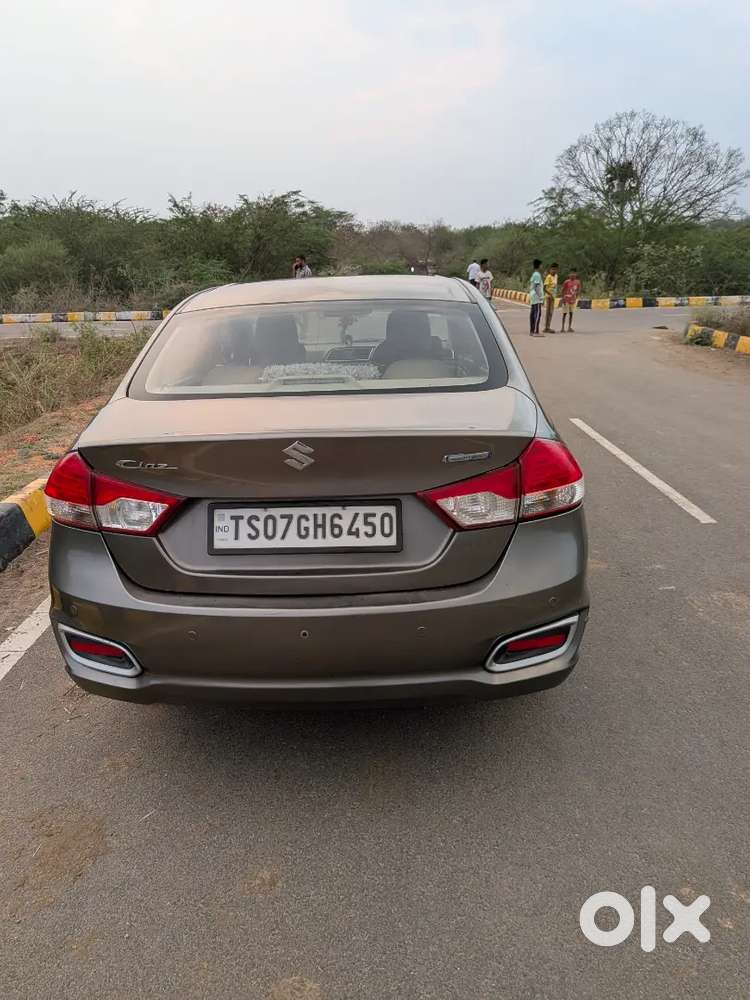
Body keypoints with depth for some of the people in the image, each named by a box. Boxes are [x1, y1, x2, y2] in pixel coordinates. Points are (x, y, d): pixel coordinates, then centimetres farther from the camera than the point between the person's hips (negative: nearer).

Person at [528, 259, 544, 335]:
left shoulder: (533, 275, 17)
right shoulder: (537, 275, -12)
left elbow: (530, 286, 21)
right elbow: (537, 286, -18)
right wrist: (540, 295, -21)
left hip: (533, 297, 10)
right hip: (537, 297, -10)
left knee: (532, 313, 10)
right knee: (537, 313, -12)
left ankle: (532, 331, 14)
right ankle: (536, 332, -15)